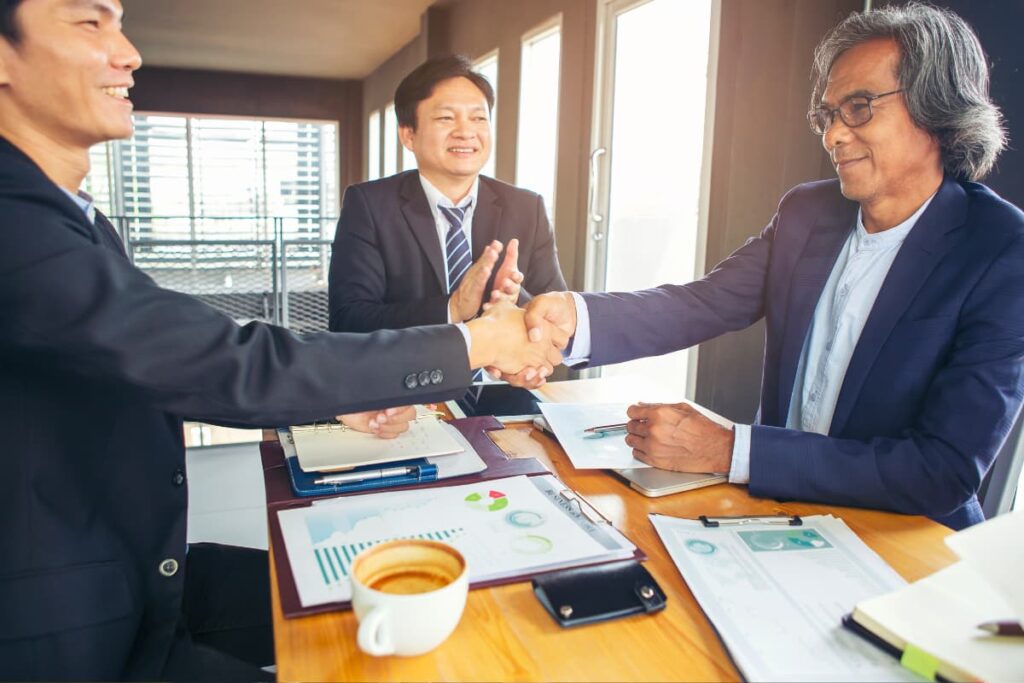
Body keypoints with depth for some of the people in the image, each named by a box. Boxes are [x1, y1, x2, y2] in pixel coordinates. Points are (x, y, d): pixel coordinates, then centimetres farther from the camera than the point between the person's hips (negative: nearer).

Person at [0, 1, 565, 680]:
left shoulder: (71, 219, 5)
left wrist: (333, 400, 1)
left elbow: (180, 376, 9)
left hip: (137, 571, 8)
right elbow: (234, 365, -30)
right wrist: (471, 345, -22)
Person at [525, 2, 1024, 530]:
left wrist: (727, 450, -28)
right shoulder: (807, 211, 1)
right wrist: (577, 316, -27)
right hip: (776, 507, 4)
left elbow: (948, 470, -22)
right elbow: (704, 303, -8)